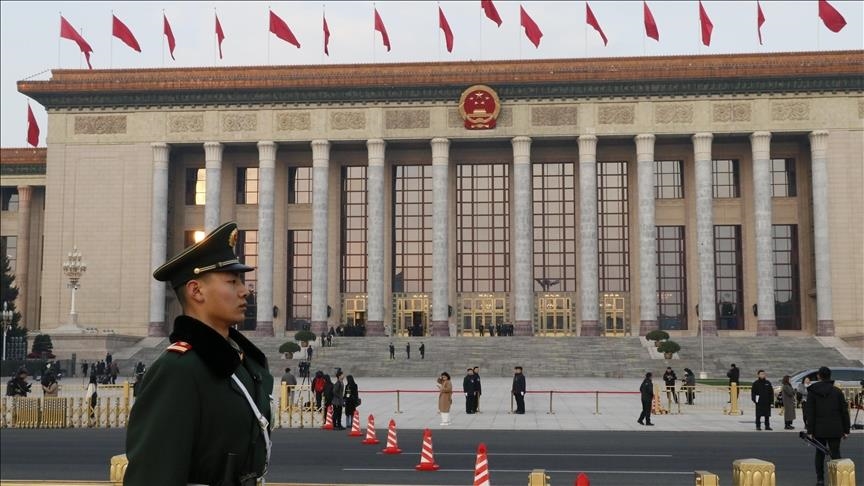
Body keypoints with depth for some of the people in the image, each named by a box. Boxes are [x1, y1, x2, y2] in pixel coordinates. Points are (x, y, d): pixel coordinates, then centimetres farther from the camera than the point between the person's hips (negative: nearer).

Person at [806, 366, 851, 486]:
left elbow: (810, 413, -6)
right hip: (835, 430, 0)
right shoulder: (837, 391, 0)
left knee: (819, 454, 11)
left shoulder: (812, 392, -3)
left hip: (819, 429, 0)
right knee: (835, 453, 4)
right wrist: (846, 430, 7)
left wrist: (810, 431, -3)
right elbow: (844, 412, 1)